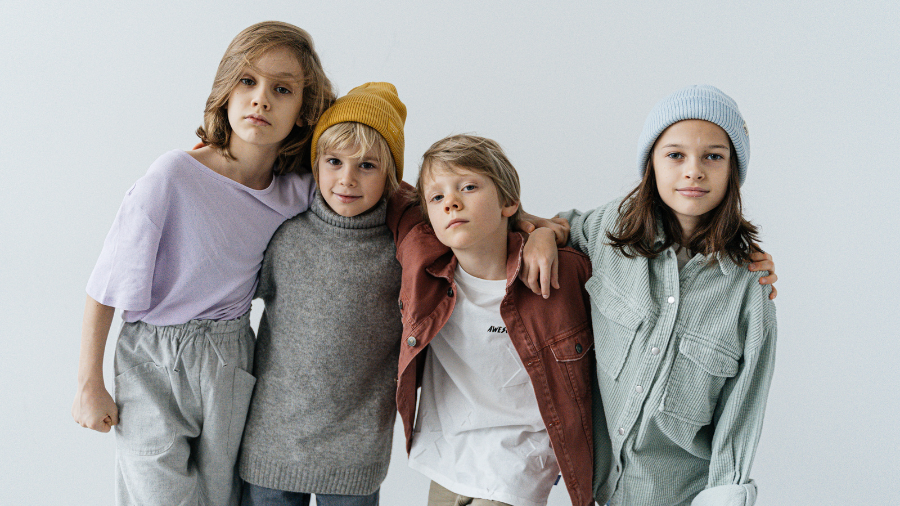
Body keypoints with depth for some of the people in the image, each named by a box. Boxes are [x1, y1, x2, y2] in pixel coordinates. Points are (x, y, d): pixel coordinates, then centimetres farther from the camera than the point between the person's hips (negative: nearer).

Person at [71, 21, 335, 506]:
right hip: (153, 364, -4)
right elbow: (106, 287, -12)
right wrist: (89, 385, -6)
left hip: (231, 366, 4)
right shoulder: (175, 175, -20)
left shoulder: (300, 192, -8)